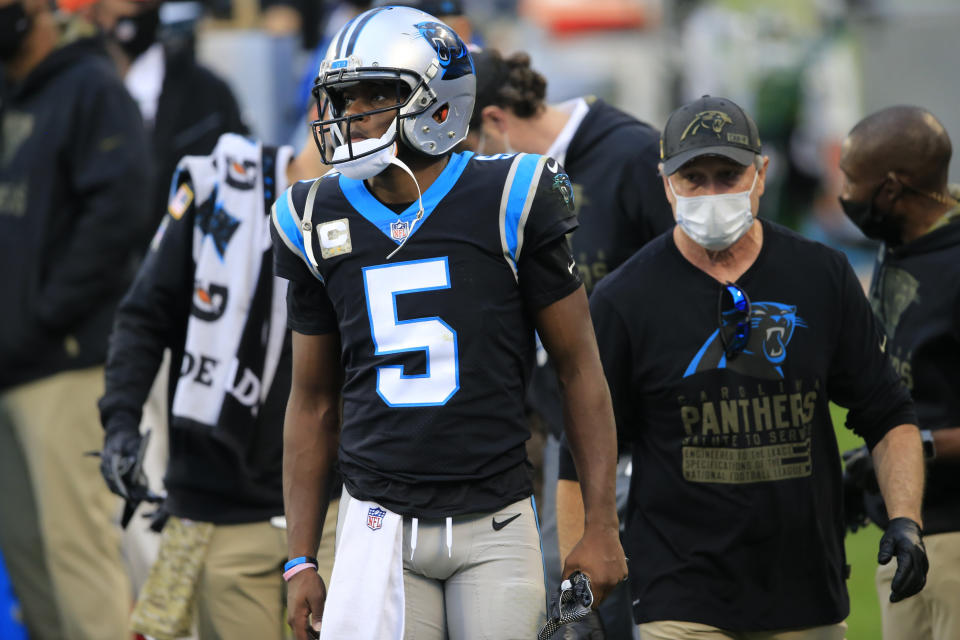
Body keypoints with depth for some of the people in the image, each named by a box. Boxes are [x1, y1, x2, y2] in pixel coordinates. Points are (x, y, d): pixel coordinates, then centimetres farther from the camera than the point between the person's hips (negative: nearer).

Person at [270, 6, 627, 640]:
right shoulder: (319, 221, 5)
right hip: (380, 526, 2)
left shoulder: (507, 201, -5)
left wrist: (602, 528, -3)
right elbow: (314, 401, 13)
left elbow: (580, 368, 0)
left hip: (495, 527, -2)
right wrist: (301, 560, 10)